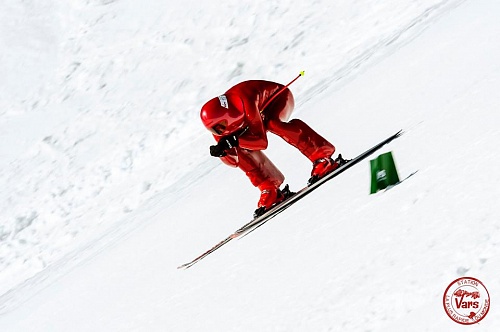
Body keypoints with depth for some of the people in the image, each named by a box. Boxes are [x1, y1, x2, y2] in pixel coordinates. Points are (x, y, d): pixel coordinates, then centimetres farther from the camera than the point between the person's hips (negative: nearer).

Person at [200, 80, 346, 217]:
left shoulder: (245, 105, -39)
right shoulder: (218, 123, -19)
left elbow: (262, 141, -35)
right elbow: (233, 161, -14)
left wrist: (235, 141, -46)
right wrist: (225, 150, -35)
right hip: (262, 111, 6)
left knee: (272, 123, -37)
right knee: (242, 150, -13)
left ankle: (322, 157, -35)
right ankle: (270, 190, -5)